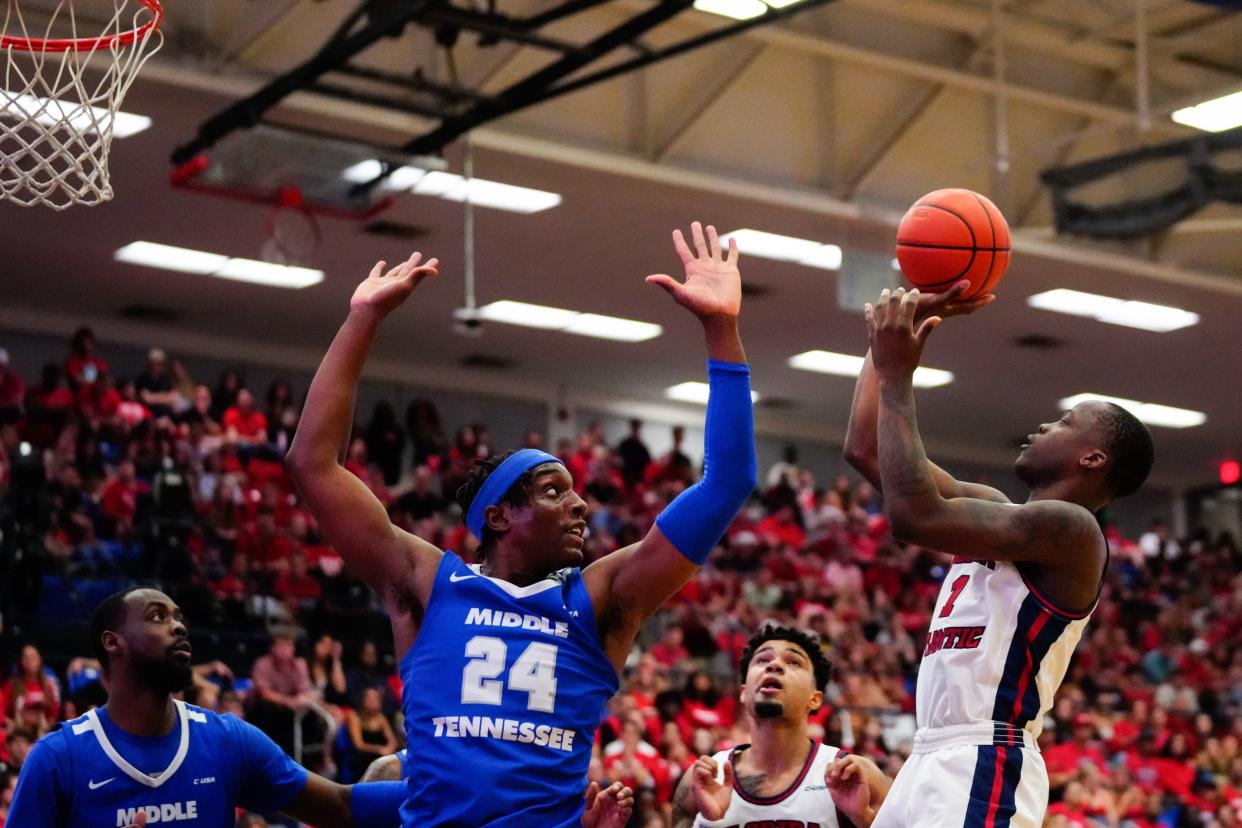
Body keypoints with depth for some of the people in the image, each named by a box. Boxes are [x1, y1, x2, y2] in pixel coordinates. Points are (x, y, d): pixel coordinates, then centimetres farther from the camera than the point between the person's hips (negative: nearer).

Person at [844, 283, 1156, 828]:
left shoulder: (1071, 528, -10)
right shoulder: (999, 511, 17)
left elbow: (914, 516, -22)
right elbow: (866, 450, 18)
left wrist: (897, 376, -13)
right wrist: (892, 335, 13)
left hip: (983, 768, -9)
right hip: (932, 762, 9)